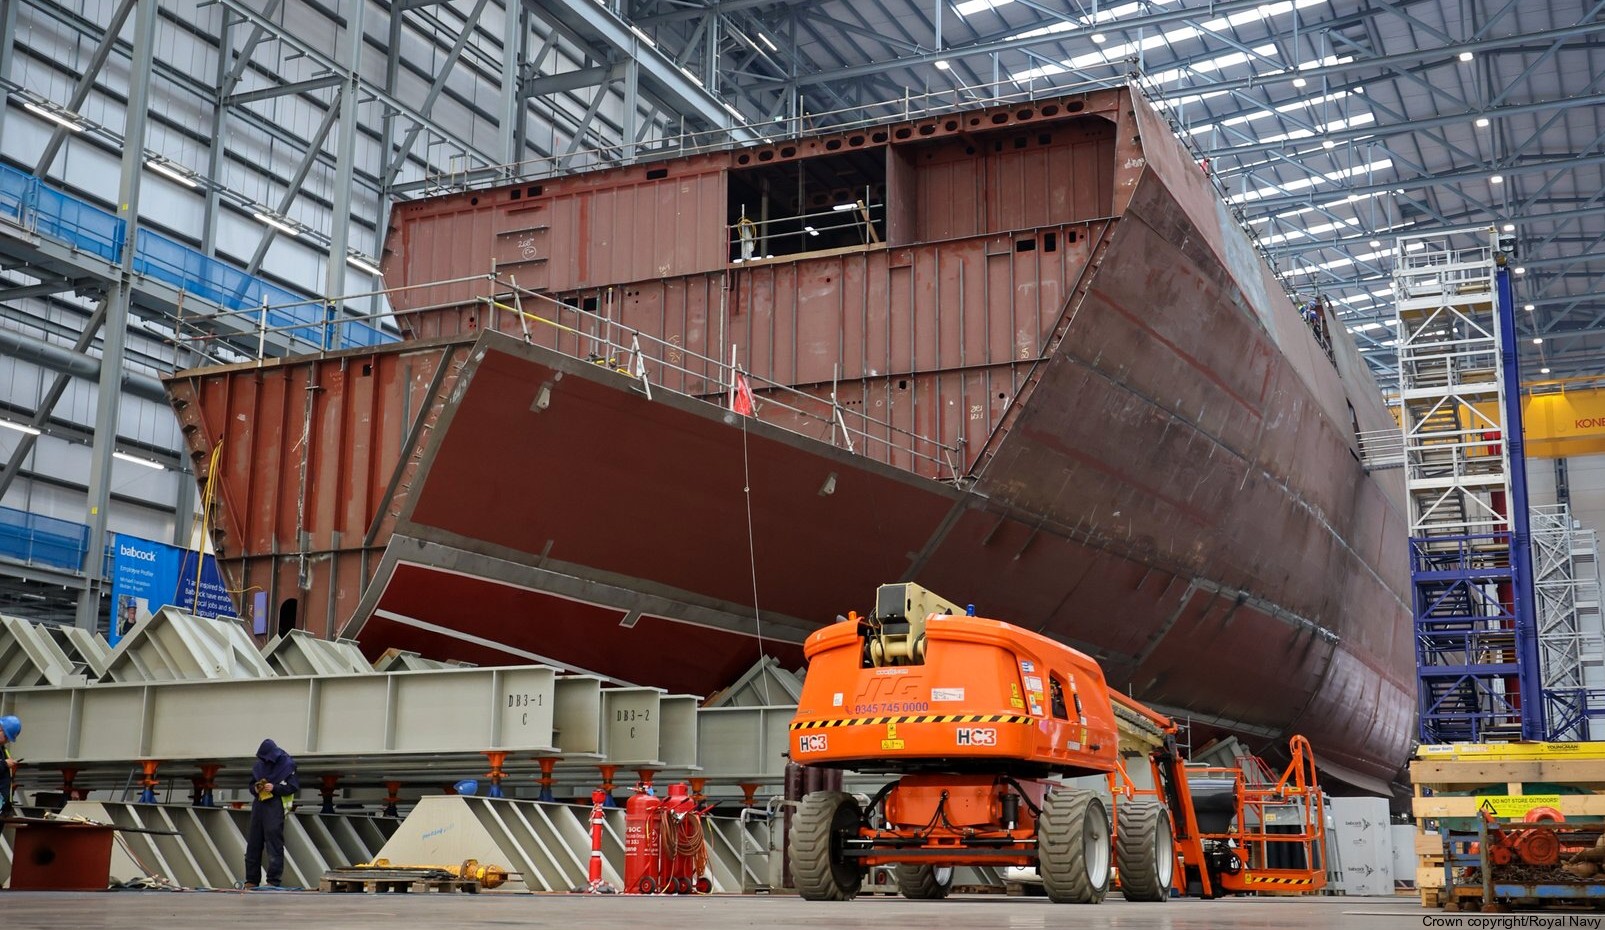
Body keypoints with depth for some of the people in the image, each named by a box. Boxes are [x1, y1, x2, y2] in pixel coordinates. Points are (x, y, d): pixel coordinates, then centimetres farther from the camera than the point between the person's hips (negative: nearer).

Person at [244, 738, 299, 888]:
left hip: (275, 806, -6)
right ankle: (251, 880, 14)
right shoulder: (259, 766, 13)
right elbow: (251, 784, 21)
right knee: (253, 843, 7)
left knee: (274, 844, -7)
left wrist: (274, 788, -17)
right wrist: (255, 788, -2)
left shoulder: (287, 765, -3)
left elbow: (293, 786, -6)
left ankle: (274, 881, -4)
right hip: (259, 805, 6)